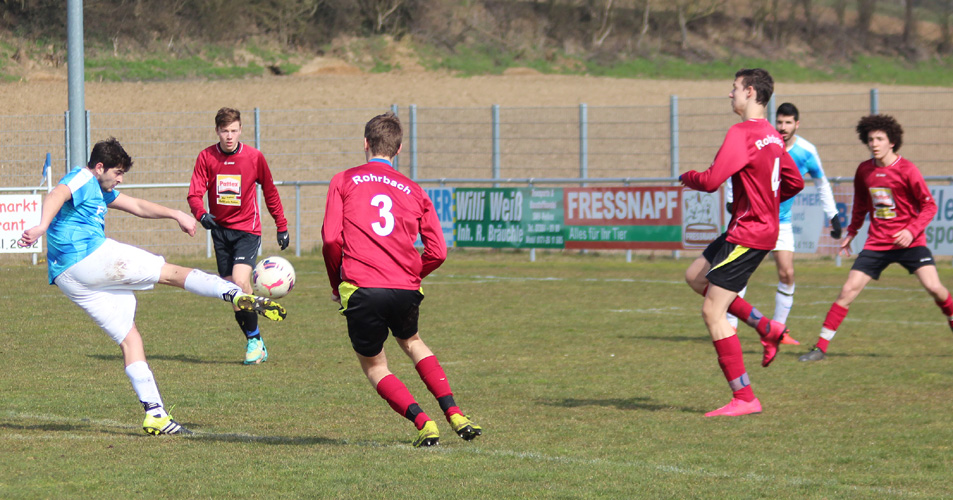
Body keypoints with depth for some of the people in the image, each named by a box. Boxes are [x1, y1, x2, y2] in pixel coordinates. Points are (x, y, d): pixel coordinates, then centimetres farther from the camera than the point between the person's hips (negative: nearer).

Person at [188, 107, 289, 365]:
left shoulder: (254, 157, -7)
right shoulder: (206, 157, -4)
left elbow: (270, 193, 6)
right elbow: (195, 193, -8)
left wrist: (282, 226, 9)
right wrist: (202, 214, -29)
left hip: (247, 229, -3)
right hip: (220, 229, 3)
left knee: (240, 281, -22)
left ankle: (255, 340, -9)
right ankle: (255, 344, 14)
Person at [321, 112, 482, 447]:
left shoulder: (344, 181, 7)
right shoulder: (413, 190, 15)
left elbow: (331, 238, -4)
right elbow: (438, 252, 8)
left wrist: (336, 284, 10)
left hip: (362, 290, -3)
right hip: (406, 288, 3)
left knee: (373, 366, 15)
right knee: (411, 342, 31)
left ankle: (422, 422, -6)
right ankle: (454, 414, 17)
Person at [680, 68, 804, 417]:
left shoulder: (741, 134, -18)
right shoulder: (772, 136, 11)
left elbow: (711, 181, -23)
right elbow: (795, 183, 18)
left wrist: (687, 177, -2)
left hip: (749, 232, -10)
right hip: (762, 226, 10)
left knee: (712, 311, -7)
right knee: (695, 276, 21)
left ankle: (744, 399, -7)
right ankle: (766, 327, 15)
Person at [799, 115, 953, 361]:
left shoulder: (907, 170, -10)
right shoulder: (864, 170, 4)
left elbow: (929, 205, -7)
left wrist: (912, 231, -19)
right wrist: (851, 233, 22)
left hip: (909, 242, -3)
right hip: (876, 244, 3)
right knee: (848, 290, -5)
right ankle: (821, 347, 0)